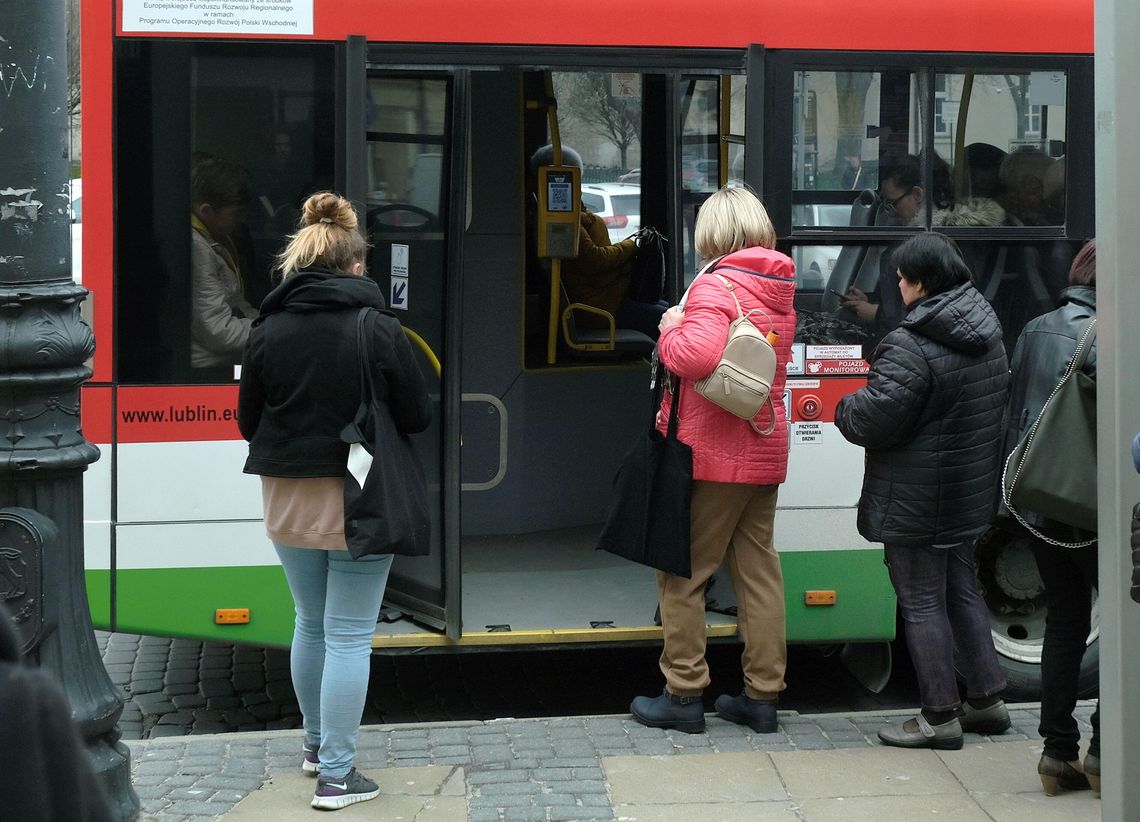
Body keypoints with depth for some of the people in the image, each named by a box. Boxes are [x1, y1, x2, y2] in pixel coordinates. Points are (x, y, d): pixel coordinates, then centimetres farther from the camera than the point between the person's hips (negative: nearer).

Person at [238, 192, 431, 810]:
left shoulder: (268, 331, -4)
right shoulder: (378, 329, -12)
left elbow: (248, 422, 2)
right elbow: (417, 418, -7)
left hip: (288, 499, 4)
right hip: (360, 501, -4)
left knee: (311, 624, 21)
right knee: (349, 636, 2)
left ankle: (317, 743, 36)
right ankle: (336, 774, 2)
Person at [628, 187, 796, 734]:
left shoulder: (716, 285, -14)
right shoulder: (781, 290, 11)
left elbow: (696, 356, -30)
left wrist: (671, 328, -10)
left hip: (713, 453, -8)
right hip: (766, 449, 8)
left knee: (683, 571, 2)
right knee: (759, 569, 11)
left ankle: (683, 695, 6)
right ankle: (762, 695, 14)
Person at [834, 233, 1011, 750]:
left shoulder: (911, 348, -23)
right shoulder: (988, 338, 7)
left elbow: (873, 420, -26)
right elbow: (1000, 401, 20)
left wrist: (845, 409, -4)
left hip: (915, 503, -9)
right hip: (969, 493, 9)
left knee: (921, 601, 0)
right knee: (961, 589, 20)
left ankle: (939, 716, 4)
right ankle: (987, 698, 24)